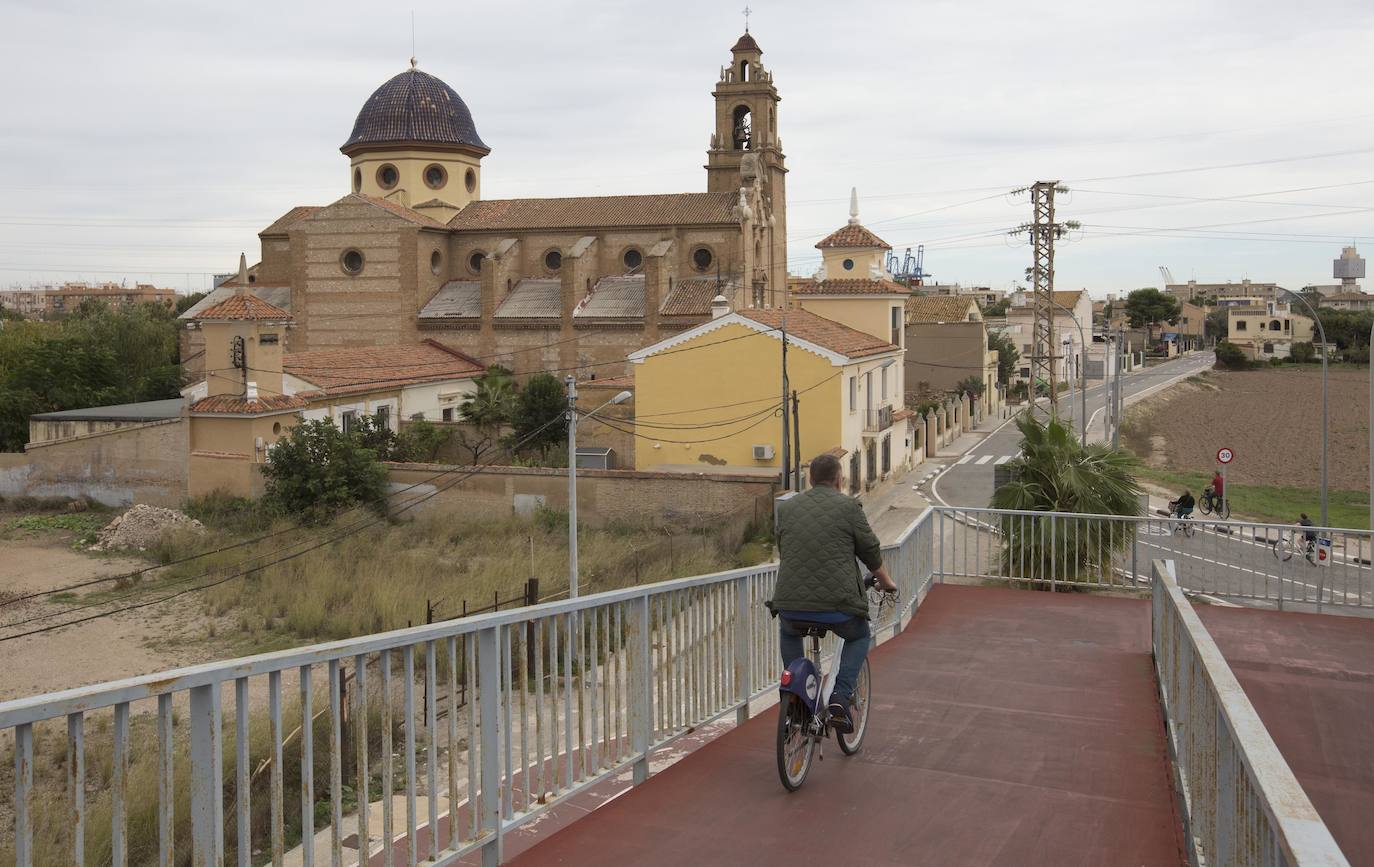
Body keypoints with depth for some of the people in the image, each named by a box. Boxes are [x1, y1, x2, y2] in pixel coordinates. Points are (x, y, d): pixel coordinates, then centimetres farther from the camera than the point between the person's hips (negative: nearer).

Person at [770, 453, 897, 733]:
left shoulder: (786, 508, 12)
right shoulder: (848, 507, 1)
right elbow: (871, 552, 7)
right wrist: (886, 581, 27)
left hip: (791, 603, 3)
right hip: (838, 604, -3)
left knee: (788, 634, 36)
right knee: (859, 638, 28)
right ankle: (840, 699, 9)